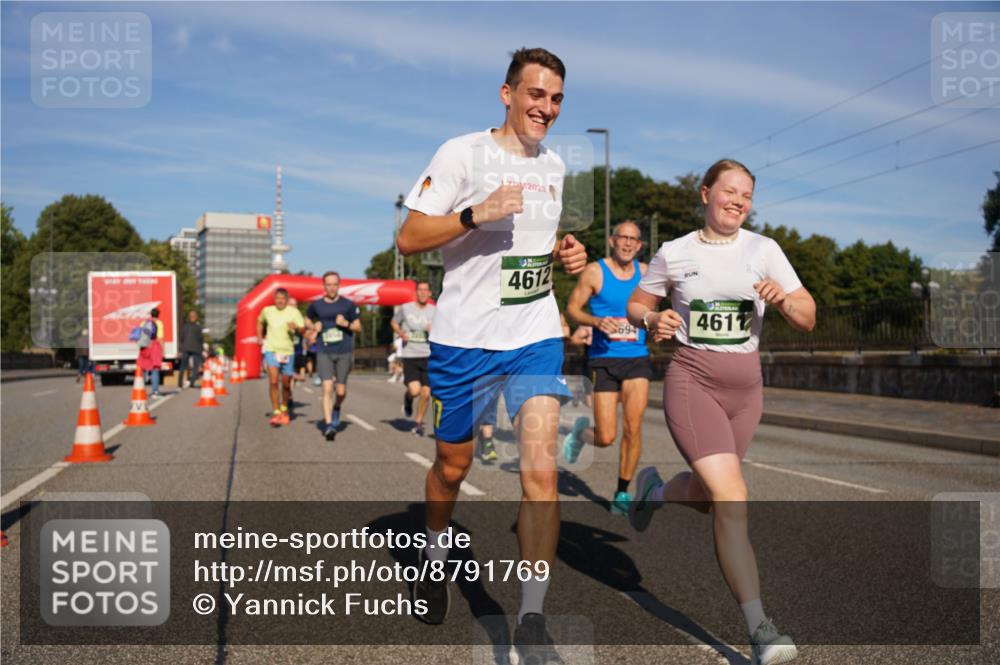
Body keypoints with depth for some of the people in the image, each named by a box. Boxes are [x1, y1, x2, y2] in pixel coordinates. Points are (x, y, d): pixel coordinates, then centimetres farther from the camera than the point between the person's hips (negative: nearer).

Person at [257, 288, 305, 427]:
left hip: (287, 351, 0)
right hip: (271, 350, 0)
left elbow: (302, 330, -12)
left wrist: (296, 328, -34)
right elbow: (260, 321, 25)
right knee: (273, 382, -14)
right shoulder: (267, 311, 4)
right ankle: (276, 413, -12)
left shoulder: (294, 312, -4)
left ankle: (284, 410, 33)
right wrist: (259, 337, 14)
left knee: (286, 384, 10)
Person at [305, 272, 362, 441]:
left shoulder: (348, 305, 1)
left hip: (344, 352, 0)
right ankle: (328, 425, -9)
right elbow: (307, 320, 24)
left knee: (341, 391, 4)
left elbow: (358, 327, 6)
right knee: (327, 388, -12)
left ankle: (337, 408, 38)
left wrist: (346, 324, -14)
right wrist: (314, 327, 2)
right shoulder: (316, 305, 5)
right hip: (324, 353, 0)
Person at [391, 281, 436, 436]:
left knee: (426, 393, 0)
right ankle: (407, 398, 21)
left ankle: (419, 423, 21)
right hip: (410, 356, -2)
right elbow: (394, 322, 18)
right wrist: (401, 333, -1)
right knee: (415, 391, -17)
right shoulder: (405, 308, 1)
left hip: (428, 356, 2)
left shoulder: (435, 311, 4)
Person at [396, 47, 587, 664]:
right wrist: (476, 214, -24)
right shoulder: (462, 153, -7)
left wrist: (565, 253, 5)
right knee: (453, 464, 13)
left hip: (536, 336, 3)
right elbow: (408, 239, -11)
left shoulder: (555, 166, 11)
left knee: (541, 469, -12)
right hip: (464, 337, -3)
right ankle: (434, 555, 45)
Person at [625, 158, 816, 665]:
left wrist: (783, 299, -22)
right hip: (692, 381, -4)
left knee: (707, 494, 14)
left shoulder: (763, 250, 2)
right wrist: (653, 321, -12)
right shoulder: (674, 254, -1)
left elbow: (808, 320, -1)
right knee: (732, 499, -18)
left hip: (745, 387, 4)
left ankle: (651, 490, 48)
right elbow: (635, 305, 10)